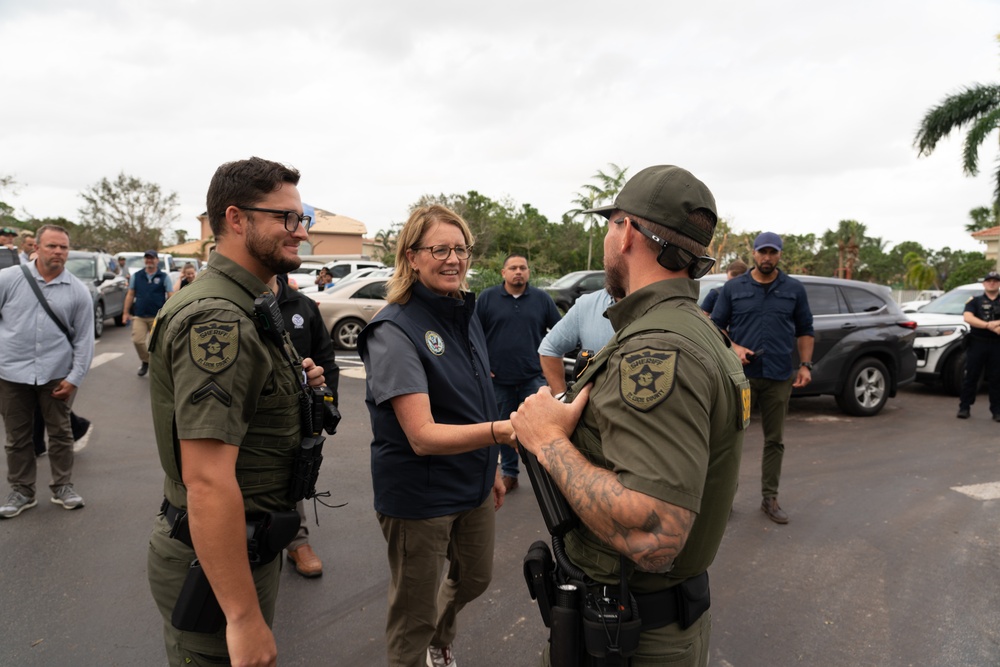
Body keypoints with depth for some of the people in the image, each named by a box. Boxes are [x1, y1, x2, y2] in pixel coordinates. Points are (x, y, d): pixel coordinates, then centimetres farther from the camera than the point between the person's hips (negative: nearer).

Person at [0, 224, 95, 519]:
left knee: (60, 432, 10)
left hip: (56, 374, 0)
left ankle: (63, 486, 24)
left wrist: (75, 377, -4)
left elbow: (84, 339, 1)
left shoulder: (78, 291, -1)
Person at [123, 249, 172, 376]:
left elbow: (170, 296, -1)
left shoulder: (164, 277, 2)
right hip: (139, 316, 2)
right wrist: (126, 312, 8)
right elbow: (130, 295, 11)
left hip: (157, 317, -2)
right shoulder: (136, 276, 9)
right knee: (137, 340, -9)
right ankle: (145, 361, 14)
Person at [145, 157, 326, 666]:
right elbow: (206, 480, -30)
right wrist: (244, 618, -27)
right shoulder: (218, 319, -25)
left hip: (253, 544, 10)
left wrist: (293, 382, 3)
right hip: (215, 564, -10)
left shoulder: (245, 304, 8)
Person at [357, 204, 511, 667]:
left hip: (473, 484, 8)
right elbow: (423, 435, -30)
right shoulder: (395, 329, -22)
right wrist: (503, 430, -44)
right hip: (419, 495, -7)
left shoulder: (466, 313, 1)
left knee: (475, 577, 27)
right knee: (414, 616, 11)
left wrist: (491, 466, 17)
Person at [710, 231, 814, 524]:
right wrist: (734, 347, -12)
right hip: (741, 373, -1)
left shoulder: (794, 289, 7)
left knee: (775, 440, 9)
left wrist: (805, 364, 1)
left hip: (779, 377, 2)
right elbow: (716, 325, 5)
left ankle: (770, 498, 20)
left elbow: (805, 330, 12)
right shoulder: (733, 288, 3)